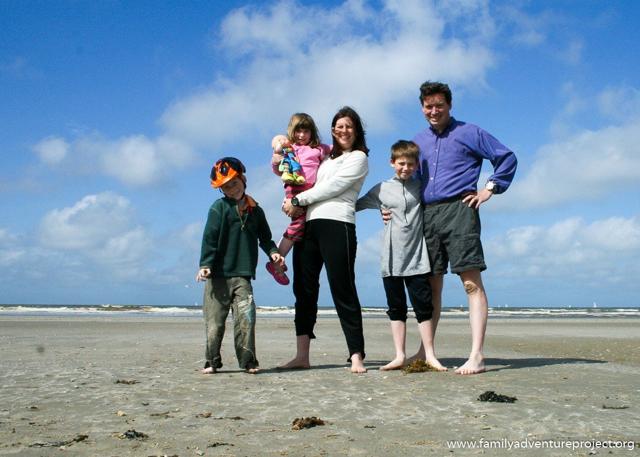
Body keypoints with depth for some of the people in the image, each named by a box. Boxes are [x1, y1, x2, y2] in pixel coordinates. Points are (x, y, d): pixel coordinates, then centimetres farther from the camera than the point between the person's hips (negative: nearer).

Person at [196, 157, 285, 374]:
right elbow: (209, 238, -4)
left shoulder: (255, 210, 12)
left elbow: (264, 238, 20)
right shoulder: (219, 208, 1)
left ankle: (247, 361, -2)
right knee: (215, 320, 2)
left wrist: (273, 252, 1)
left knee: (246, 317, -8)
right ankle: (212, 361, 13)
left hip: (243, 275, 2)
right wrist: (205, 265, -13)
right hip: (218, 274, -2)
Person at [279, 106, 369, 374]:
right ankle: (302, 356, 6)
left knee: (342, 290, -10)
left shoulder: (358, 158, 7)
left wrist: (298, 200, -2)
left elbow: (332, 187, -4)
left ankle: (356, 356, -9)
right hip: (307, 225, 6)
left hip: (336, 224, -6)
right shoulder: (325, 157, 26)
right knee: (303, 289, 2)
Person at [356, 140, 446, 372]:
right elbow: (355, 205, 14)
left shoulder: (421, 186, 6)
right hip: (391, 258, 1)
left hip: (417, 258, -1)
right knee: (396, 308, 6)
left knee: (423, 306, 1)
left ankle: (430, 355, 8)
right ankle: (400, 356, 12)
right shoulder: (382, 189, 6)